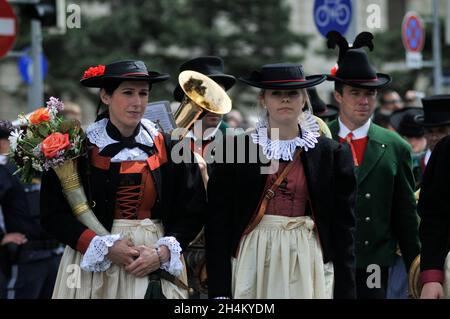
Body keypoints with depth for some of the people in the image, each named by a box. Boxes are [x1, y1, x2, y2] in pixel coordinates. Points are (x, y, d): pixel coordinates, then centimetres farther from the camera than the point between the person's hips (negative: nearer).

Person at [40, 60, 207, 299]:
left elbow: (192, 213, 4)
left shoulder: (167, 148, 2)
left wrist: (162, 252, -10)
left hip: (158, 268, 1)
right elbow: (53, 214, -6)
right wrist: (106, 247, -13)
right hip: (94, 268, -1)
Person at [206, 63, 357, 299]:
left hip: (307, 264, 0)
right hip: (252, 262, 0)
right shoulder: (233, 148, 4)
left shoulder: (332, 154, 6)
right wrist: (219, 291, -5)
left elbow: (342, 227, 5)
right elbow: (218, 224, 2)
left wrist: (344, 292, 0)